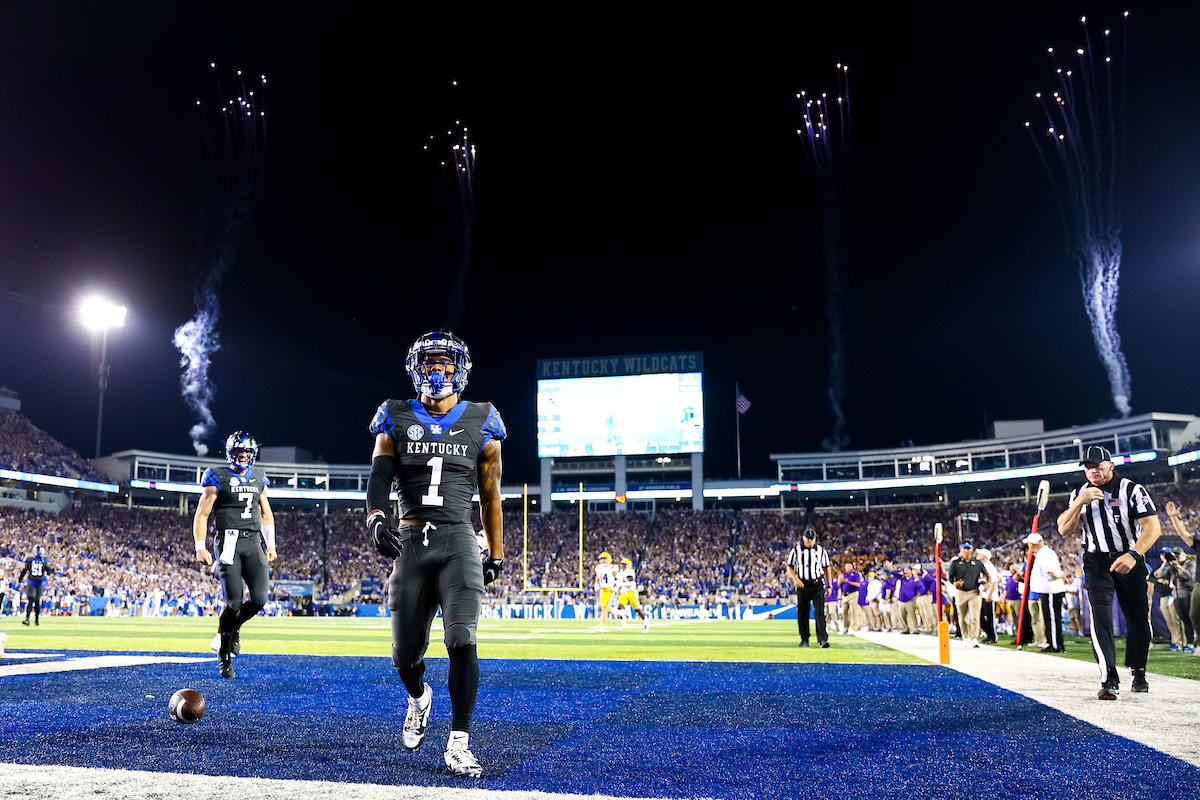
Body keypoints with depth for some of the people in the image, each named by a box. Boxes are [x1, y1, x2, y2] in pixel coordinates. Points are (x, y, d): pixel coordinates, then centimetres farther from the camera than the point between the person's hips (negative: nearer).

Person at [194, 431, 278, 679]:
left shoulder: (258, 476, 17)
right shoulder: (218, 477, 2)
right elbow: (202, 514, 0)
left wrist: (270, 544, 17)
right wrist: (200, 547, -9)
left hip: (253, 543, 4)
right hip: (229, 543, -4)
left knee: (259, 599, -9)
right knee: (234, 602, -10)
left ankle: (232, 628, 23)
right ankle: (224, 655, 12)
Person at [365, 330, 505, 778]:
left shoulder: (481, 423, 8)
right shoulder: (397, 420, 9)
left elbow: (490, 496, 13)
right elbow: (379, 477, 0)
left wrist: (496, 554, 14)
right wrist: (377, 518, -21)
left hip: (458, 542, -1)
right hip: (409, 541, 1)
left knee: (462, 641, -17)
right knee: (405, 652, 7)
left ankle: (458, 744, -4)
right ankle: (418, 698, 42)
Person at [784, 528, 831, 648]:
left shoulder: (821, 550, 6)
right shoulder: (796, 550, 1)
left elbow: (826, 568, 13)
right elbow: (790, 567, 3)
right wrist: (795, 579, -14)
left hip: (817, 585, 0)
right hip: (802, 585, 0)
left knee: (820, 611, -11)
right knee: (802, 613, 4)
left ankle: (823, 639, -14)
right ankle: (804, 639, 15)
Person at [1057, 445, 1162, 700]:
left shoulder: (1132, 490, -10)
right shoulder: (1079, 493, 3)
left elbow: (1153, 527, -19)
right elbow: (1064, 530, -4)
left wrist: (1133, 555, -34)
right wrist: (1080, 502, -19)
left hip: (1130, 561, -1)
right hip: (1096, 562, 1)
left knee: (1139, 619, 7)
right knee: (1100, 616, -15)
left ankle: (1138, 671, 32)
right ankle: (1110, 680, -19)